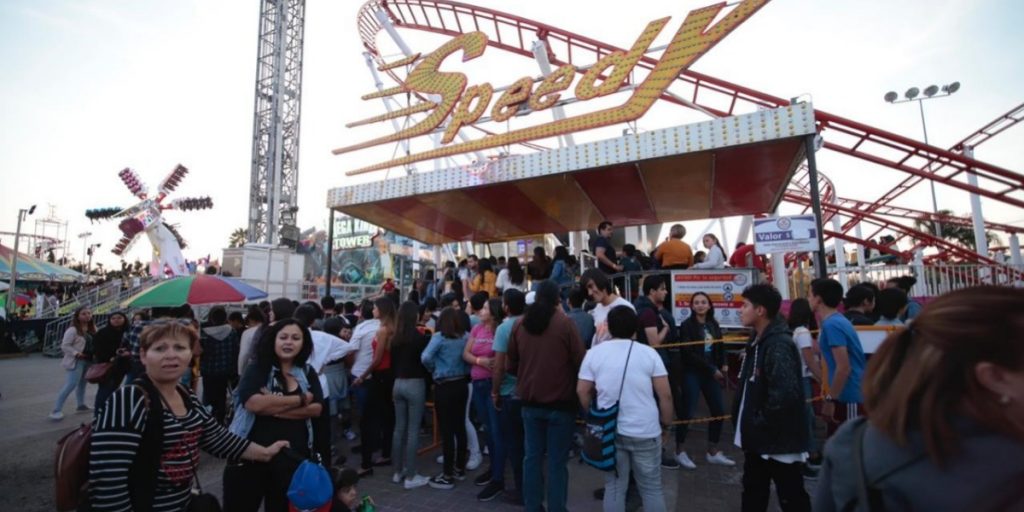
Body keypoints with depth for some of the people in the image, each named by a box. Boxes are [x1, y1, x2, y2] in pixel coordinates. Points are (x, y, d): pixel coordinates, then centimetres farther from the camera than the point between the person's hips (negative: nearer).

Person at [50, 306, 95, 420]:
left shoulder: (92, 329, 9)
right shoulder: (72, 330, -14)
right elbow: (65, 346, -15)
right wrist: (76, 353, -22)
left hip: (88, 360, 8)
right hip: (76, 361, -8)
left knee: (82, 383, 18)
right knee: (71, 385, -14)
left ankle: (81, 405, 31)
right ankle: (56, 410, -6)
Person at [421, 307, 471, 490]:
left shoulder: (439, 337, -13)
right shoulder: (465, 337, 2)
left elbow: (425, 357, -23)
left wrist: (434, 369, -5)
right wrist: (463, 371, 11)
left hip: (444, 387, -6)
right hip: (461, 384, 6)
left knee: (446, 431, 2)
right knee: (460, 427, 15)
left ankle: (448, 476, 10)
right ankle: (460, 469, 28)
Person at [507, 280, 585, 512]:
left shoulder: (520, 325, 0)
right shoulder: (565, 323, -13)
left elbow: (511, 364, 6)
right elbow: (579, 360, -10)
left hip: (530, 401, 4)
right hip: (560, 401, -4)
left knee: (532, 457, 14)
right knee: (557, 461, 6)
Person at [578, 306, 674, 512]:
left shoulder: (594, 353, -2)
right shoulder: (649, 353, -5)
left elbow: (582, 391, 0)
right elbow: (665, 394, -5)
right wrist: (666, 425, 8)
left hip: (609, 432, 1)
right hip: (645, 431, -1)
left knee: (614, 488, 13)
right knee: (652, 488, 13)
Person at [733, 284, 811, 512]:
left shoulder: (779, 345, -22)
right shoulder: (756, 341, 8)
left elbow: (785, 394, -31)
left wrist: (761, 423, -20)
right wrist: (746, 424, 10)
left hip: (779, 439, -9)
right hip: (758, 438, 9)